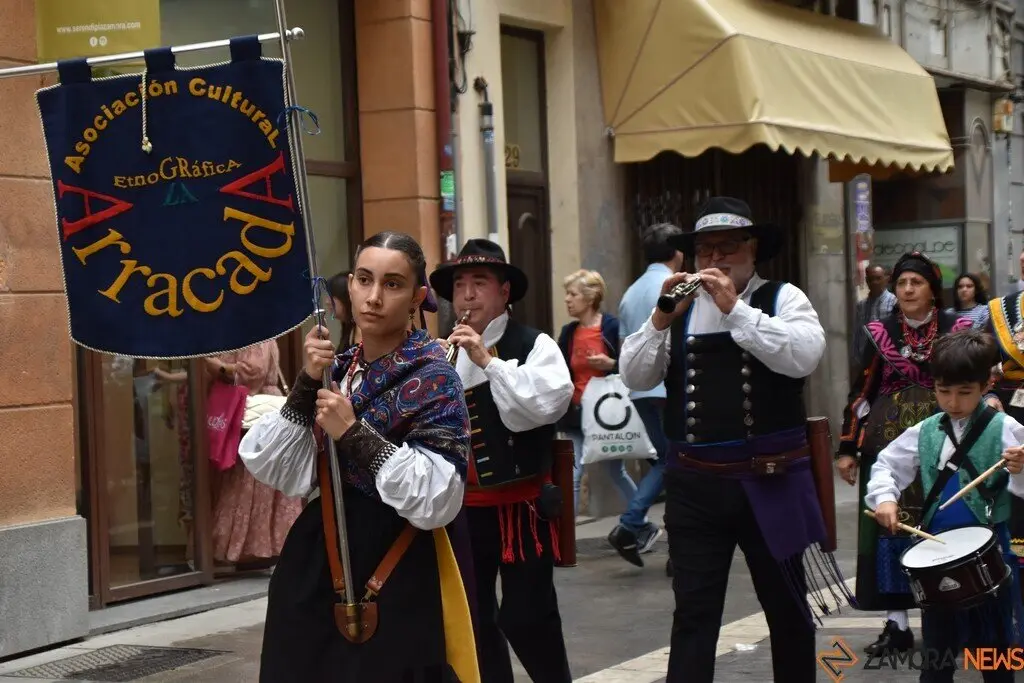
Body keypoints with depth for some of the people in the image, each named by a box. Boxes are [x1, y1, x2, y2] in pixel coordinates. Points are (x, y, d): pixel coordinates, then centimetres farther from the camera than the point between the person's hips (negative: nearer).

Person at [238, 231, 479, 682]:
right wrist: (307, 384, -8)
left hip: (400, 583, -6)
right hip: (322, 569, 6)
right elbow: (281, 473, 1)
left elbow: (438, 499, -20)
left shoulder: (431, 377, -10)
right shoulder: (340, 369, 8)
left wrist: (354, 434, -20)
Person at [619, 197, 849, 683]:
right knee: (693, 610, 1)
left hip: (769, 481, -1)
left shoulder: (783, 298, 1)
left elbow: (804, 356, -18)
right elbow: (633, 377, 1)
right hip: (694, 484, 1)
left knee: (787, 603, 14)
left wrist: (736, 309, -20)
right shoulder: (680, 309, 8)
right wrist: (660, 320, -13)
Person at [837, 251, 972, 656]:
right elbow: (861, 392, 6)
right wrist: (847, 449, 5)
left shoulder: (957, 330, 2)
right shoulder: (880, 333, 5)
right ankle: (897, 624, 7)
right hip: (888, 446, 1)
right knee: (890, 525, 0)